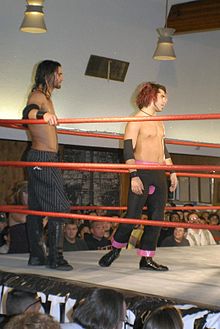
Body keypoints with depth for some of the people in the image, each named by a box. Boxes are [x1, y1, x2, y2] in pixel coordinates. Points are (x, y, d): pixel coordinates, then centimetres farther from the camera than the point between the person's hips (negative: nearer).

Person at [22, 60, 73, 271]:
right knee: (59, 207, -12)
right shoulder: (38, 96, -11)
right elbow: (28, 112, -34)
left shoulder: (45, 97, 19)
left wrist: (50, 122, 56)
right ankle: (55, 257, -12)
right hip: (44, 158, -10)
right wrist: (43, 115, -56)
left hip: (41, 159, 10)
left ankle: (36, 255, 12)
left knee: (37, 207, 9)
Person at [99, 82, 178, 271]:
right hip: (142, 172, -8)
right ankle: (115, 249, 12)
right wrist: (134, 176, -21)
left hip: (159, 174, 8)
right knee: (133, 215, -8)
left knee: (157, 217, 2)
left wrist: (172, 172, 19)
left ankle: (146, 259, 6)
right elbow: (128, 150, -12)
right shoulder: (136, 120, -5)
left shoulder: (159, 122, 19)